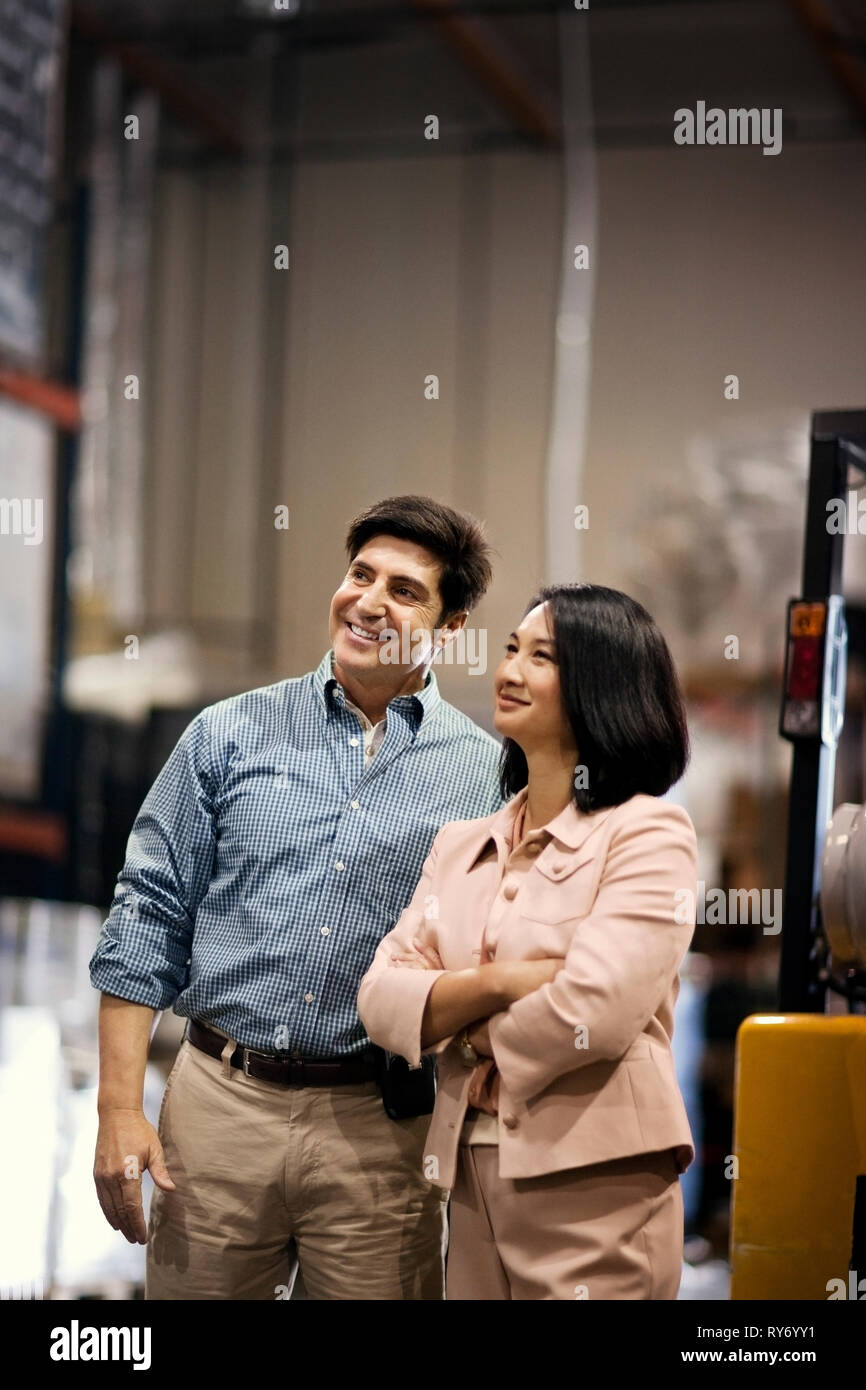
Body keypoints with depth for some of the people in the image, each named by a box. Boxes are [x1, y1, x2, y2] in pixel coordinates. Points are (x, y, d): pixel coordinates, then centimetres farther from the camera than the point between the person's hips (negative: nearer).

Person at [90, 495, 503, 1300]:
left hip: (379, 1126, 0)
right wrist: (119, 1110, -2)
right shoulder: (231, 735, 4)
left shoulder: (489, 773, 2)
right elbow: (148, 921, 3)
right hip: (220, 1101, 1)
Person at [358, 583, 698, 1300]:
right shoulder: (462, 843, 13)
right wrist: (499, 982, -15)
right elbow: (381, 997, 2)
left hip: (595, 1186, -6)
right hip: (474, 1178, 6)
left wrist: (469, 1034, -4)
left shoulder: (650, 833, -6)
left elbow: (593, 1011, -19)